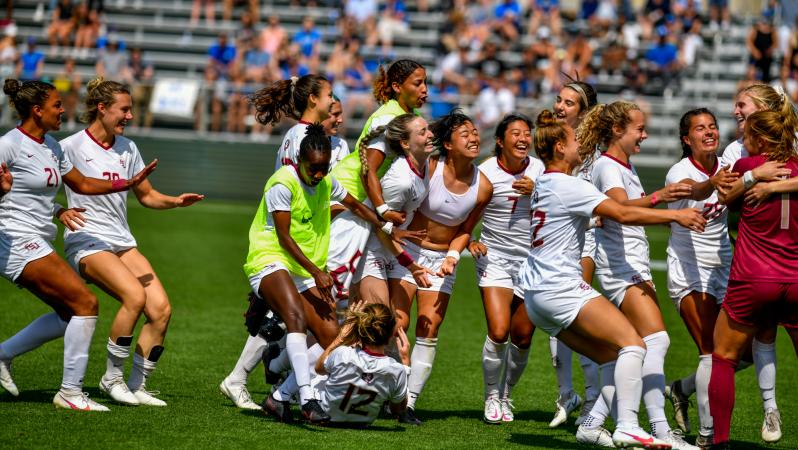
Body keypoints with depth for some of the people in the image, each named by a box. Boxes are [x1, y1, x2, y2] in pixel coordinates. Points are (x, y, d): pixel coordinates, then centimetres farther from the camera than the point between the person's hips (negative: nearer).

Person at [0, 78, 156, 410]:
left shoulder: (51, 146, 13)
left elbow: (81, 184, 24)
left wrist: (129, 183, 18)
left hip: (37, 244, 10)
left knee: (69, 315, 8)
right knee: (86, 303, -13)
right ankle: (70, 392, -8)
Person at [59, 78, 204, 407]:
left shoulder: (127, 148, 14)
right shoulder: (71, 147, -5)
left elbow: (146, 195, 24)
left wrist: (175, 201, 5)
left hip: (123, 243, 7)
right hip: (87, 242, -7)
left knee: (161, 308, -12)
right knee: (135, 296, -29)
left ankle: (138, 386, 0)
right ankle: (112, 377, -13)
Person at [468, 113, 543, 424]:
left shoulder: (539, 170, -1)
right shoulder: (486, 172, -7)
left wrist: (536, 193, -15)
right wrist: (470, 241, -14)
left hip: (532, 260, 2)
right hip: (494, 257, -2)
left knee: (523, 337, 3)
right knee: (498, 332, -16)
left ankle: (506, 394, 27)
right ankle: (492, 397, 6)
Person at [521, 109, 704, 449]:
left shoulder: (543, 183, 17)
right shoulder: (569, 186, -12)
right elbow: (622, 214, -18)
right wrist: (675, 216, -13)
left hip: (537, 292, 10)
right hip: (560, 287, -10)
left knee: (610, 358, 8)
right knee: (633, 344, -16)